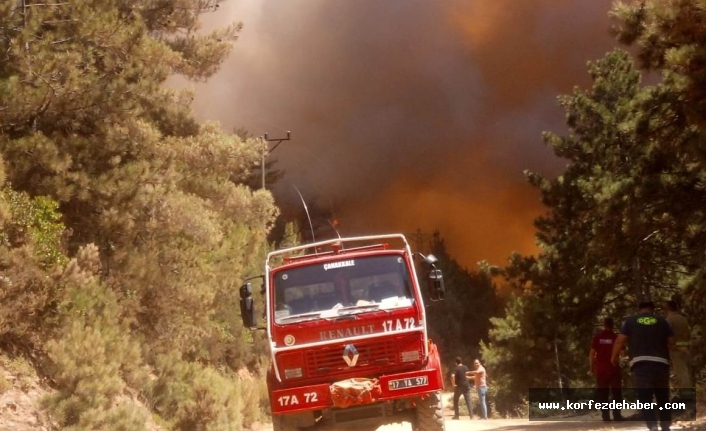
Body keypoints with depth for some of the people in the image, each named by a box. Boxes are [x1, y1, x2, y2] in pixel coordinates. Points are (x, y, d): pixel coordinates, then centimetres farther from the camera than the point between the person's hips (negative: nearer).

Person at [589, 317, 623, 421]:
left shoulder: (597, 337, 1)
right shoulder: (616, 337, -3)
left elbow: (592, 353, -2)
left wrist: (591, 367, 7)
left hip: (601, 369, 1)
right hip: (613, 368, -1)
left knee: (602, 393, 4)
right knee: (616, 392, 5)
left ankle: (605, 416, 0)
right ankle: (616, 415, -2)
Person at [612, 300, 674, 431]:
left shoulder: (630, 321, 10)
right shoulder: (661, 321, 11)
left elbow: (620, 340, 3)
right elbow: (671, 341, 7)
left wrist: (614, 357, 16)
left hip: (640, 363, -1)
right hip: (660, 362, 1)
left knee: (644, 398, -6)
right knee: (663, 398, 15)